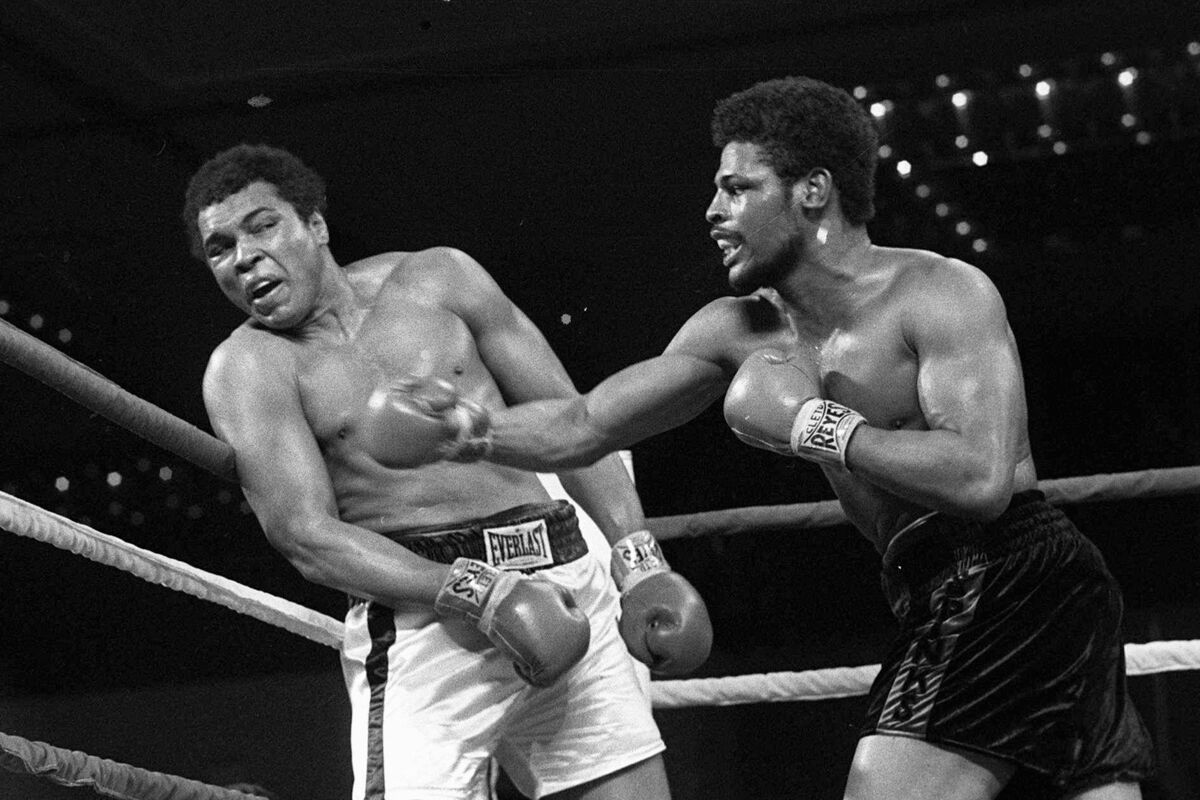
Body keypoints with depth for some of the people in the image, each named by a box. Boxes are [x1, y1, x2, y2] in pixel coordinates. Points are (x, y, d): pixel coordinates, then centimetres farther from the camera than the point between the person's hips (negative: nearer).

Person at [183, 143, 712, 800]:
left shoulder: (438, 279, 12)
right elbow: (307, 537, -10)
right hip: (420, 618, -3)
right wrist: (481, 594, -21)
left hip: (566, 585, 4)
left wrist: (639, 560, 3)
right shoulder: (248, 367, 2)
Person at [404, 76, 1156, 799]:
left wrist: (813, 426, -17)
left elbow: (982, 477, -24)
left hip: (1011, 582, -8)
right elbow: (584, 427, 13)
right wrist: (443, 430, 2)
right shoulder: (744, 331, 12)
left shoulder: (940, 293, -11)